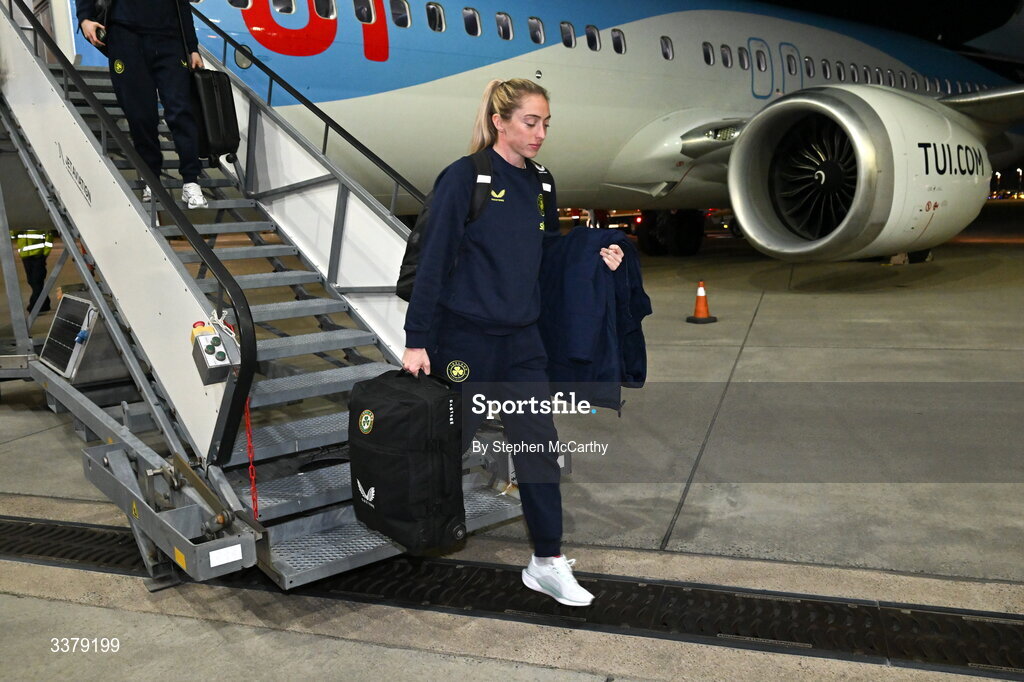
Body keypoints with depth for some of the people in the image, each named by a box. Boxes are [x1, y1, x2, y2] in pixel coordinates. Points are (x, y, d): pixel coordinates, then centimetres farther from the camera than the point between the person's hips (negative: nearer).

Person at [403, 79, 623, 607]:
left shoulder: (539, 185, 9)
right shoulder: (464, 177, -11)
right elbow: (433, 261, -13)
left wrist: (593, 261, 0)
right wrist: (416, 340, -15)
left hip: (521, 341, 6)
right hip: (464, 339, -5)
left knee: (540, 448, 4)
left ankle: (548, 563, 17)